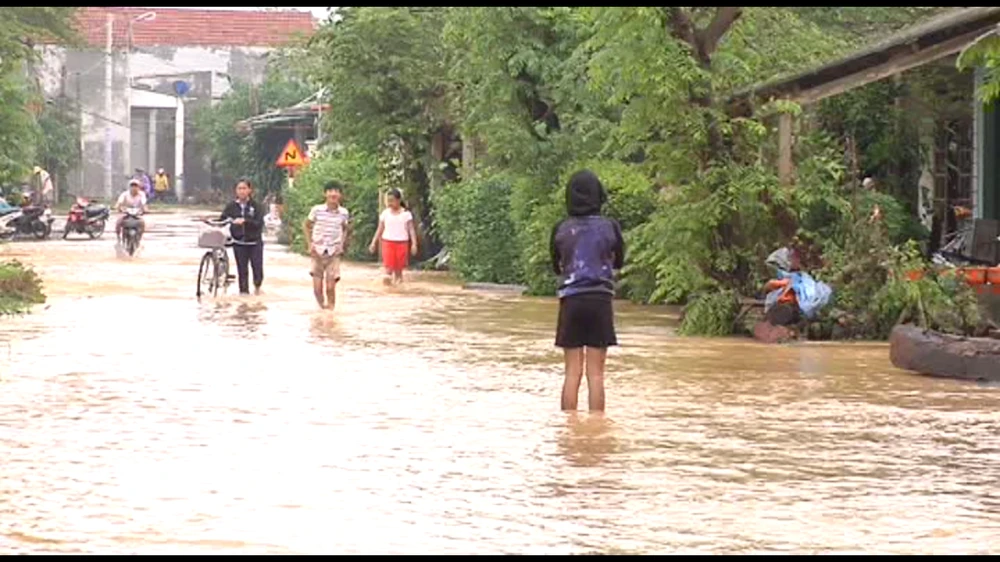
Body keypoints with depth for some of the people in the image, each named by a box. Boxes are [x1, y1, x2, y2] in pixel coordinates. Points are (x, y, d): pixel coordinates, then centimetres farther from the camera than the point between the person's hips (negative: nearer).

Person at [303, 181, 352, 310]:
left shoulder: (343, 213, -1)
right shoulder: (317, 210, -5)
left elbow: (347, 229, 17)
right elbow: (306, 225, 9)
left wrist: (343, 246, 6)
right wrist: (310, 244, 0)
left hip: (333, 254, 0)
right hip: (318, 253, 0)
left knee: (330, 288, -8)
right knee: (317, 289, -1)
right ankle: (322, 307, 22)